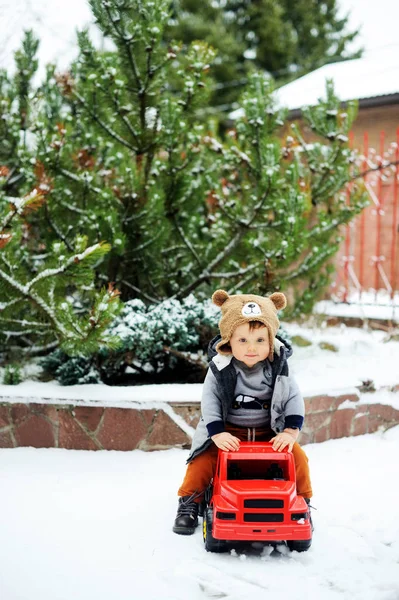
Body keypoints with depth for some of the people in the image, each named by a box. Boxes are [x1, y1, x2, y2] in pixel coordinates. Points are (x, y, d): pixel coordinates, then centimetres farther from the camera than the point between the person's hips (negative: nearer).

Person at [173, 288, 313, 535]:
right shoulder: (220, 369, -12)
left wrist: (291, 432, -19)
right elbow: (209, 401, -14)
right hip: (228, 433, -1)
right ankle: (189, 503, 2)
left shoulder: (278, 369, -9)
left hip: (270, 434, 1)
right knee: (203, 460, -18)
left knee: (298, 457, -12)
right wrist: (217, 433, -27)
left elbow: (294, 399, -6)